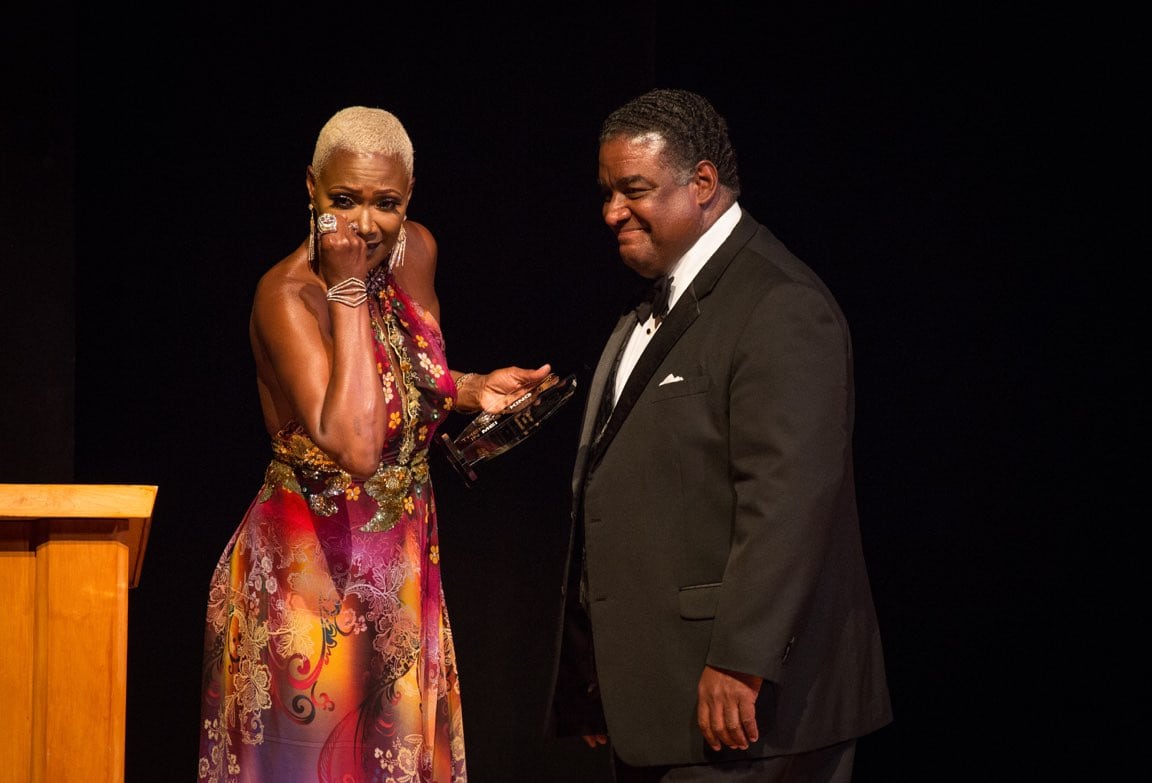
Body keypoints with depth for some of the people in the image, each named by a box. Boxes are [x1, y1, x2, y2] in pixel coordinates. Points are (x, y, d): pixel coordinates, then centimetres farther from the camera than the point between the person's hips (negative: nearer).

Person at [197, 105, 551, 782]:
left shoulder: (416, 251, 0)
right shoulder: (288, 294, -20)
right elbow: (356, 445, -34)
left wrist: (474, 389, -1)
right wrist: (348, 290, -28)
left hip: (403, 567, 7)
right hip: (310, 571, -7)